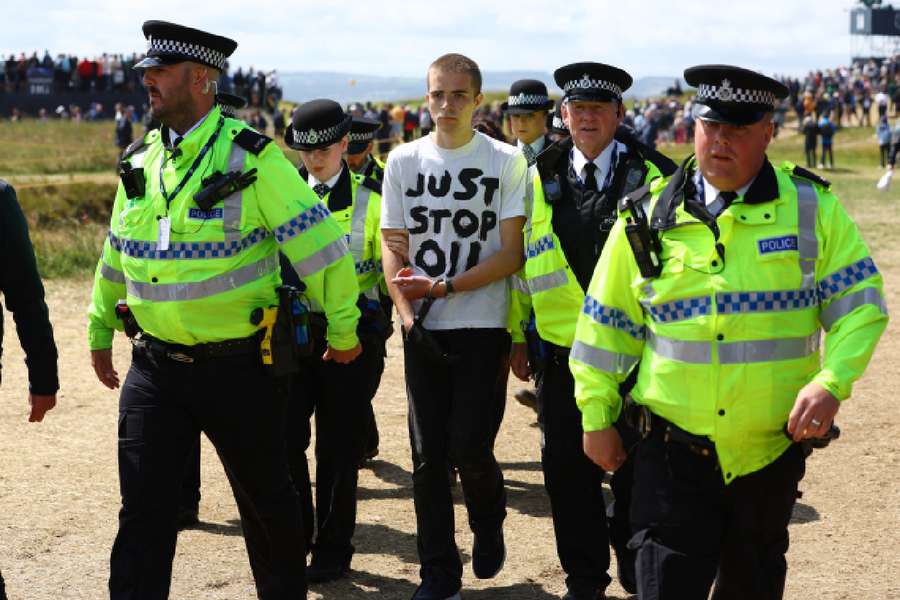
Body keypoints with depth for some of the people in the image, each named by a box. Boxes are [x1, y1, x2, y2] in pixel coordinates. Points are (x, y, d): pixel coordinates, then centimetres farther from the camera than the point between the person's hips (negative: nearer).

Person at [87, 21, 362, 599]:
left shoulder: (253, 158, -14)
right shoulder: (140, 160, 6)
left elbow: (320, 243, -13)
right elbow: (116, 253, 19)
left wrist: (343, 331, -7)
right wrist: (99, 330, 26)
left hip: (240, 365, -4)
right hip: (156, 366, 4)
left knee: (265, 497, 13)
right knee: (144, 508, 1)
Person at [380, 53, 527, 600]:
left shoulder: (506, 161, -1)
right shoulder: (404, 160, 7)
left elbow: (512, 253, -5)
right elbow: (393, 249, 7)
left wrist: (444, 287, -14)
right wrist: (409, 315, -7)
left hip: (484, 328, -2)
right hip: (424, 331, 3)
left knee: (471, 450, -6)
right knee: (428, 456, 4)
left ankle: (488, 526, 26)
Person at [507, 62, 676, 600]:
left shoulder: (654, 178, -2)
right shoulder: (540, 181, 6)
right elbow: (522, 262, 10)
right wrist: (518, 338, 9)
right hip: (562, 349, 2)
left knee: (635, 471, 8)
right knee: (568, 470, 7)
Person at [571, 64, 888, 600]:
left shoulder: (811, 206, -1)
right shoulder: (649, 216, 0)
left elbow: (860, 303, -3)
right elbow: (606, 322, 7)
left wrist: (831, 383, -19)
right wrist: (597, 417, 7)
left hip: (772, 449, 1)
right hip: (673, 450, -1)